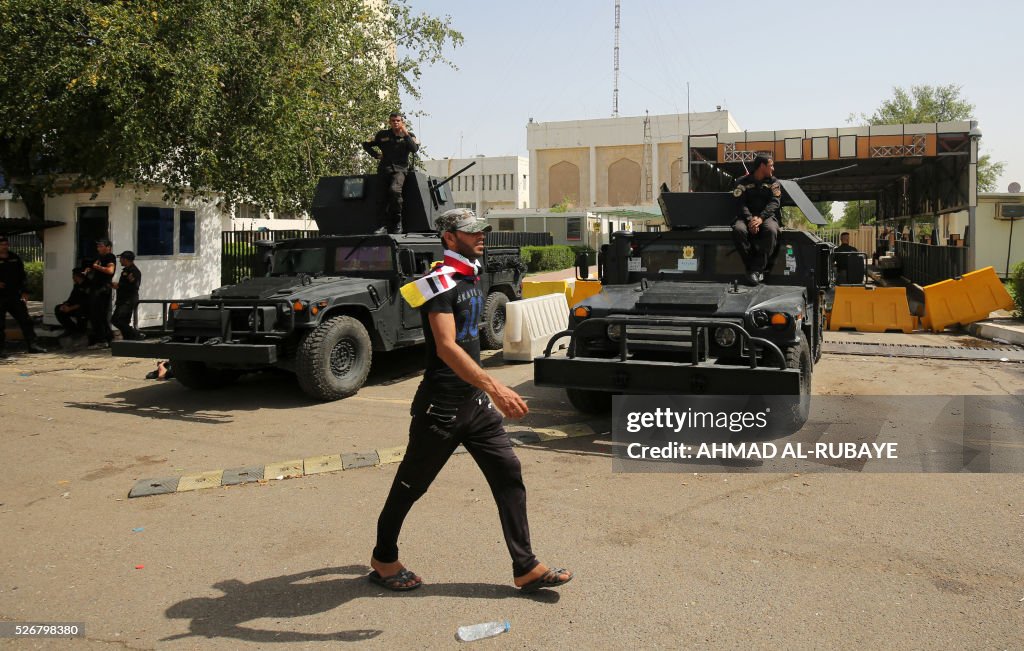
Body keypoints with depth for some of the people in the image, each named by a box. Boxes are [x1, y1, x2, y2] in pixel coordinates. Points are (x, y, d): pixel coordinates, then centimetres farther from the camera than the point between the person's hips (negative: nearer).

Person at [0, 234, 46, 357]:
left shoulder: (15, 258, 9)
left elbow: (22, 276, 12)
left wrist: (24, 291, 5)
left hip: (15, 296, 3)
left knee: (25, 320, 3)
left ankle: (32, 344, 7)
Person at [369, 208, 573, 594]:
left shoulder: (471, 278, 10)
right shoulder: (440, 282, -17)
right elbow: (447, 348, -31)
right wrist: (495, 388, -41)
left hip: (475, 401, 8)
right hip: (441, 406, -8)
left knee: (508, 474, 3)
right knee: (412, 484, 8)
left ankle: (526, 569, 10)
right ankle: (383, 559, 29)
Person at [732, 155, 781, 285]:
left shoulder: (773, 182, 13)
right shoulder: (743, 182, 7)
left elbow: (774, 203, -2)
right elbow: (740, 204, -5)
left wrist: (761, 218, -21)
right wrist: (750, 219, -24)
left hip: (767, 216, 1)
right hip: (747, 216, -1)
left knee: (771, 230, -34)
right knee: (738, 230, -34)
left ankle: (757, 269, -33)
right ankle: (751, 267, -27)